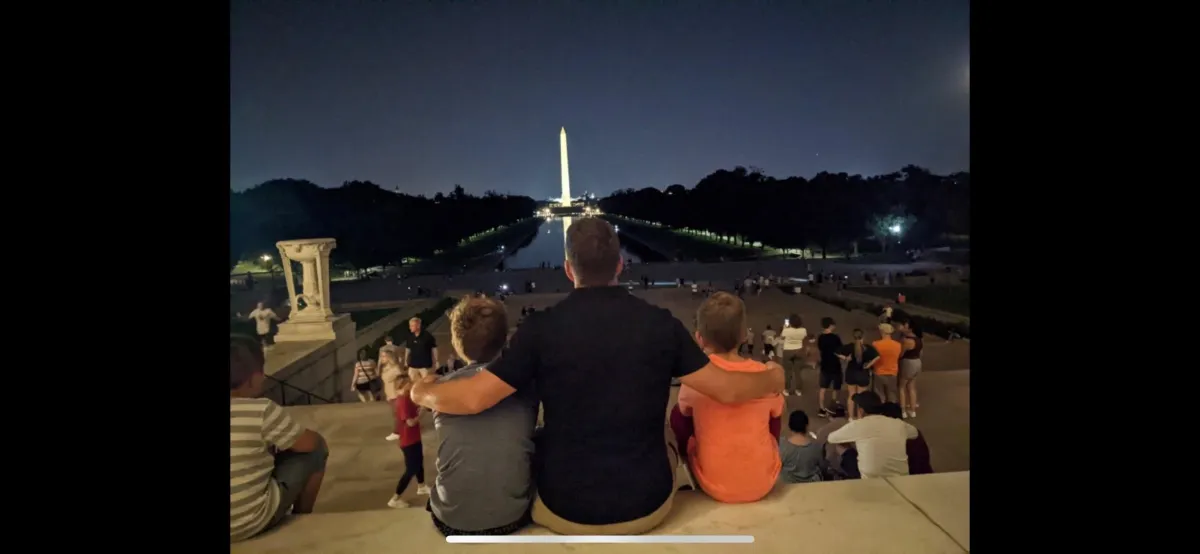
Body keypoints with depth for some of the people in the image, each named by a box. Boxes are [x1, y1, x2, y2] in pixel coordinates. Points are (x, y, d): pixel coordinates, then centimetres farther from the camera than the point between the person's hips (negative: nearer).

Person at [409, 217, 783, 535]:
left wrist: (422, 392, 5)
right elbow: (726, 391, -5)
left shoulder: (541, 328, -15)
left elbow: (473, 399, -16)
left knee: (532, 442, 28)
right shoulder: (660, 323, -10)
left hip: (566, 512, -1)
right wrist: (773, 379, 15)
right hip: (647, 507, 2)